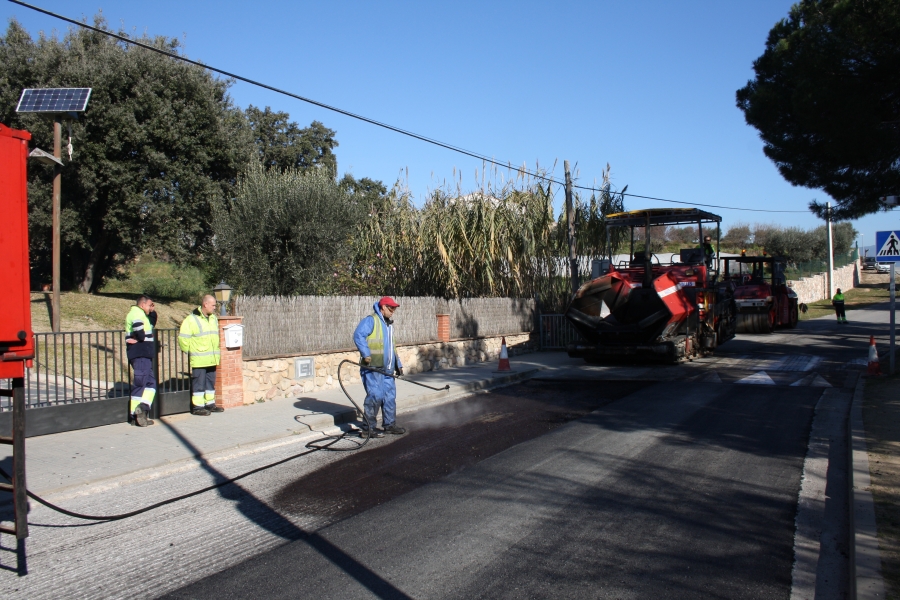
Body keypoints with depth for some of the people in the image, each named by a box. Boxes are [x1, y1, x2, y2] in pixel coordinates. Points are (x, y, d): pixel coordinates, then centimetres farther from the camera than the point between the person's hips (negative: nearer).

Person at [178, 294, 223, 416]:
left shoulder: (214, 318, 14)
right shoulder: (191, 319, -11)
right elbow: (183, 339, -12)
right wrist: (189, 353, -8)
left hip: (212, 359, 7)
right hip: (199, 360, -7)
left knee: (211, 382, 14)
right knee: (199, 383, -2)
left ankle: (210, 404, 24)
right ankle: (197, 407, 5)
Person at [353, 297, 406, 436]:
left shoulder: (389, 324, 22)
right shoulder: (371, 320, -8)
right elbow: (358, 335, -21)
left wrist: (398, 364, 24)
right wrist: (366, 354, -28)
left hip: (387, 368, 9)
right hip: (372, 367, -9)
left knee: (390, 396, 10)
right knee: (375, 396, -10)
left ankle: (389, 425, 21)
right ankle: (368, 427, 0)